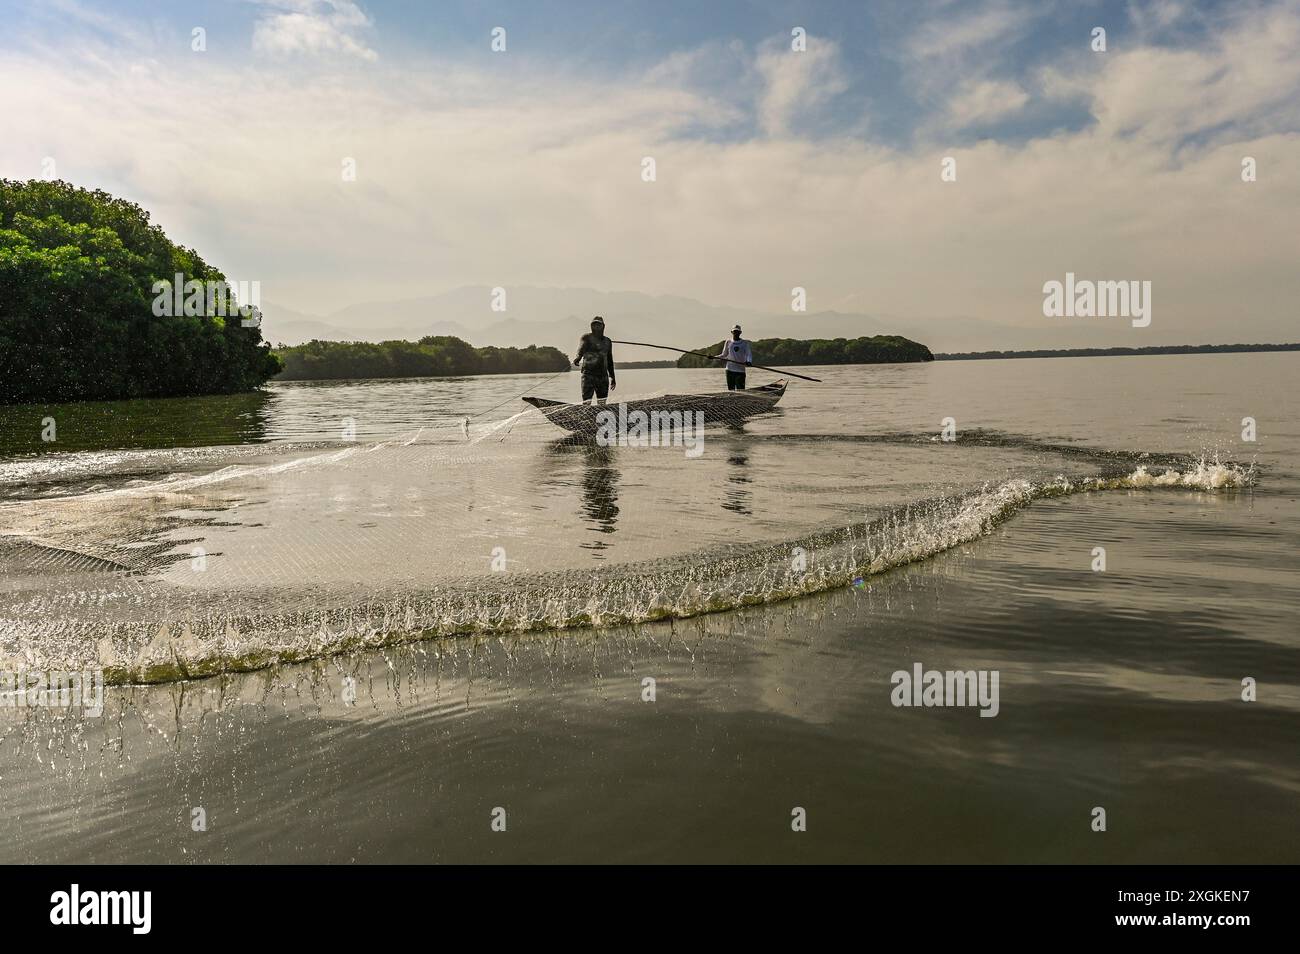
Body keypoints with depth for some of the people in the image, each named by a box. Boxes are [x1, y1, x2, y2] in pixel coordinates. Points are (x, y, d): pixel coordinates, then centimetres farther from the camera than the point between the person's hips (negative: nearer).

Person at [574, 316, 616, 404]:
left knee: (602, 405, 6)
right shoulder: (586, 338, 0)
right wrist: (578, 358, -44)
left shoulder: (607, 341, 15)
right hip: (589, 375, -5)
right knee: (586, 404, -11)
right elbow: (581, 348, -22)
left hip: (603, 376, 5)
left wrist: (612, 378, 25)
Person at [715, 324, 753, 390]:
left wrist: (749, 361, -23)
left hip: (740, 370, -2)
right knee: (731, 389, 1)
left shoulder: (744, 343, 6)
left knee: (740, 389, -8)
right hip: (730, 370, 2)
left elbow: (748, 354, -2)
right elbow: (724, 355, 18)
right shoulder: (728, 343, 10)